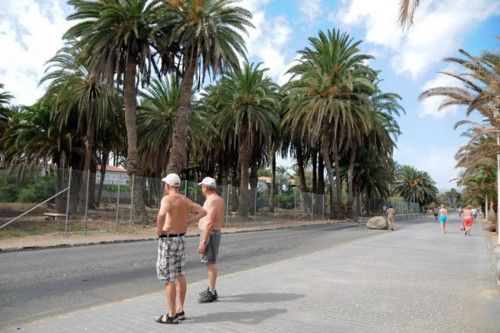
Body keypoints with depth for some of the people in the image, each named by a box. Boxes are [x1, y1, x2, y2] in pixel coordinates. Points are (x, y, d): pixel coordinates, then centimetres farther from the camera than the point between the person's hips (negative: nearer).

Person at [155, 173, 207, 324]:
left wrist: (158, 229, -21)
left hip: (168, 240, -8)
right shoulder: (185, 200, 8)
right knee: (179, 275, 14)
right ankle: (180, 311, 24)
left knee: (168, 278, 0)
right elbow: (203, 211, 14)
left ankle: (171, 315, 8)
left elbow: (162, 214, -38)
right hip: (181, 239, 8)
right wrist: (187, 221, 10)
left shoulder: (167, 199, -16)